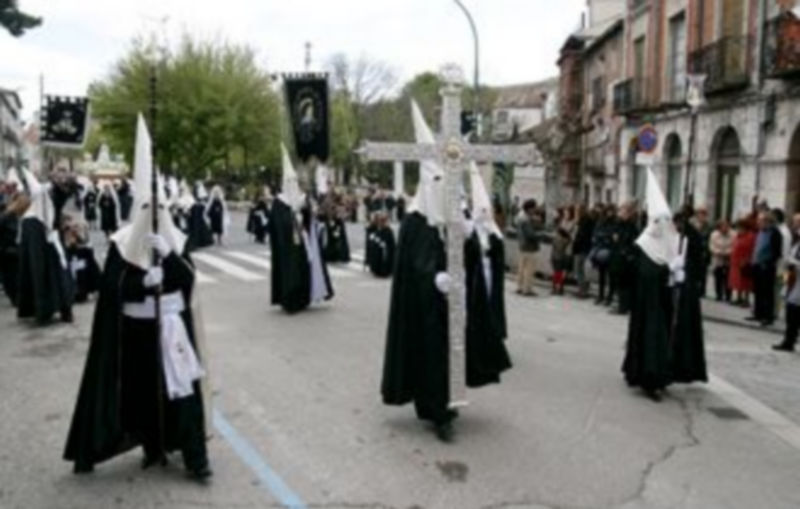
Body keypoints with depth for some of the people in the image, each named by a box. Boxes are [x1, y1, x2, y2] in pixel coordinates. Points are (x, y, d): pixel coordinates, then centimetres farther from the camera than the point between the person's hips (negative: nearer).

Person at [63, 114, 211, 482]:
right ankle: (153, 448, 28)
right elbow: (113, 286, -9)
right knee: (143, 390, 9)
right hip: (138, 328, 0)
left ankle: (195, 458, 2)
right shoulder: (123, 242, -4)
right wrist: (145, 280, -23)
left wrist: (168, 254, -21)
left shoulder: (176, 239, 2)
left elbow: (188, 279, -7)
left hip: (172, 326, 1)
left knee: (181, 388, -2)